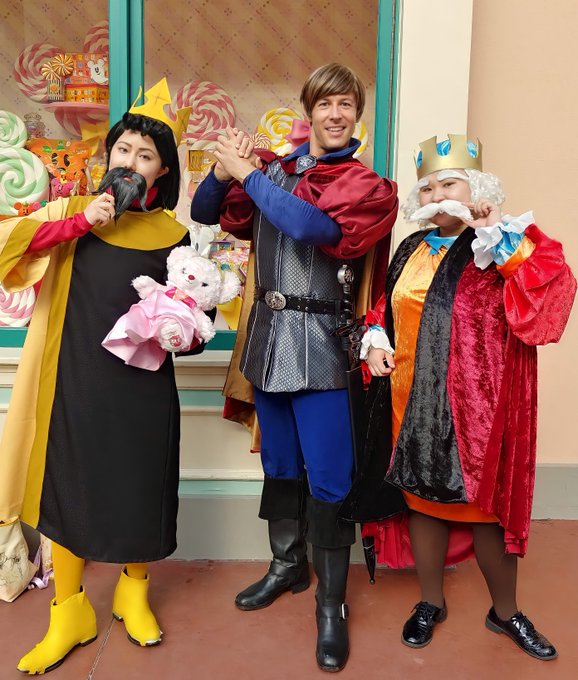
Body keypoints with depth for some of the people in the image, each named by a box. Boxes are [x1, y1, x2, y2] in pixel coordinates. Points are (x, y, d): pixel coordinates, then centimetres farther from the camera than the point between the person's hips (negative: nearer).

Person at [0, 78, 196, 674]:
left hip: (142, 386, 1)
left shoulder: (171, 235, 5)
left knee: (139, 487, 10)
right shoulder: (72, 211, 4)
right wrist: (79, 222, -15)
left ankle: (133, 592, 36)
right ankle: (68, 614, 28)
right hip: (75, 380, 0)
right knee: (68, 487, 7)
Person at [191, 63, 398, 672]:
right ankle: (287, 566, 39)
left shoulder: (366, 186, -4)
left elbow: (309, 224, -23)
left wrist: (246, 172, -13)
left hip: (320, 342, -4)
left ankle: (332, 605, 18)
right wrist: (225, 170, -7)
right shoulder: (272, 169, 9)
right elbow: (204, 213, 12)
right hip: (268, 336, 5)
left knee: (327, 478, 0)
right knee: (279, 464, 18)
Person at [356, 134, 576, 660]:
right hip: (415, 401, 5)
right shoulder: (412, 250, 10)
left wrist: (503, 238, -25)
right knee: (423, 495, 13)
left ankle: (506, 612, 32)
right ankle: (431, 601, 34)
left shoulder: (505, 251, -6)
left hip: (478, 401, -4)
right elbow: (385, 307, 20)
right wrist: (376, 340, 3)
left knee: (486, 500, 8)